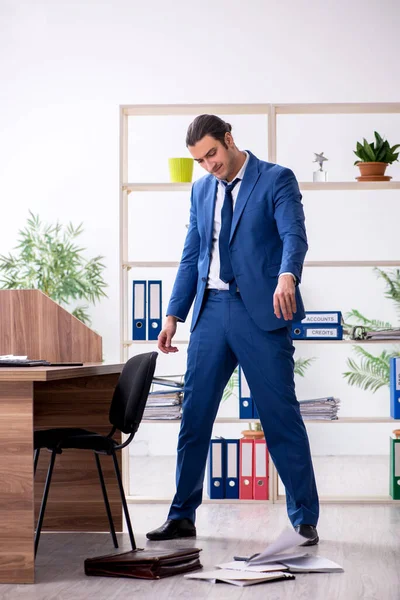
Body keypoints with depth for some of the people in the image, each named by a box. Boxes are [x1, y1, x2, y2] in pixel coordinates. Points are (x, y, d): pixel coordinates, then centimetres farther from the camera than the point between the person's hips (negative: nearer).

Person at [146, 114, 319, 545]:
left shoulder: (276, 180, -2)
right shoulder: (202, 190, 16)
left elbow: (294, 236, -17)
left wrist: (287, 277, -37)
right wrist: (174, 315, 12)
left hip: (260, 312, -5)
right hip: (211, 311, 6)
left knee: (281, 416, -3)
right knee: (194, 415, 6)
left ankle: (305, 520, 6)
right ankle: (182, 517, 17)